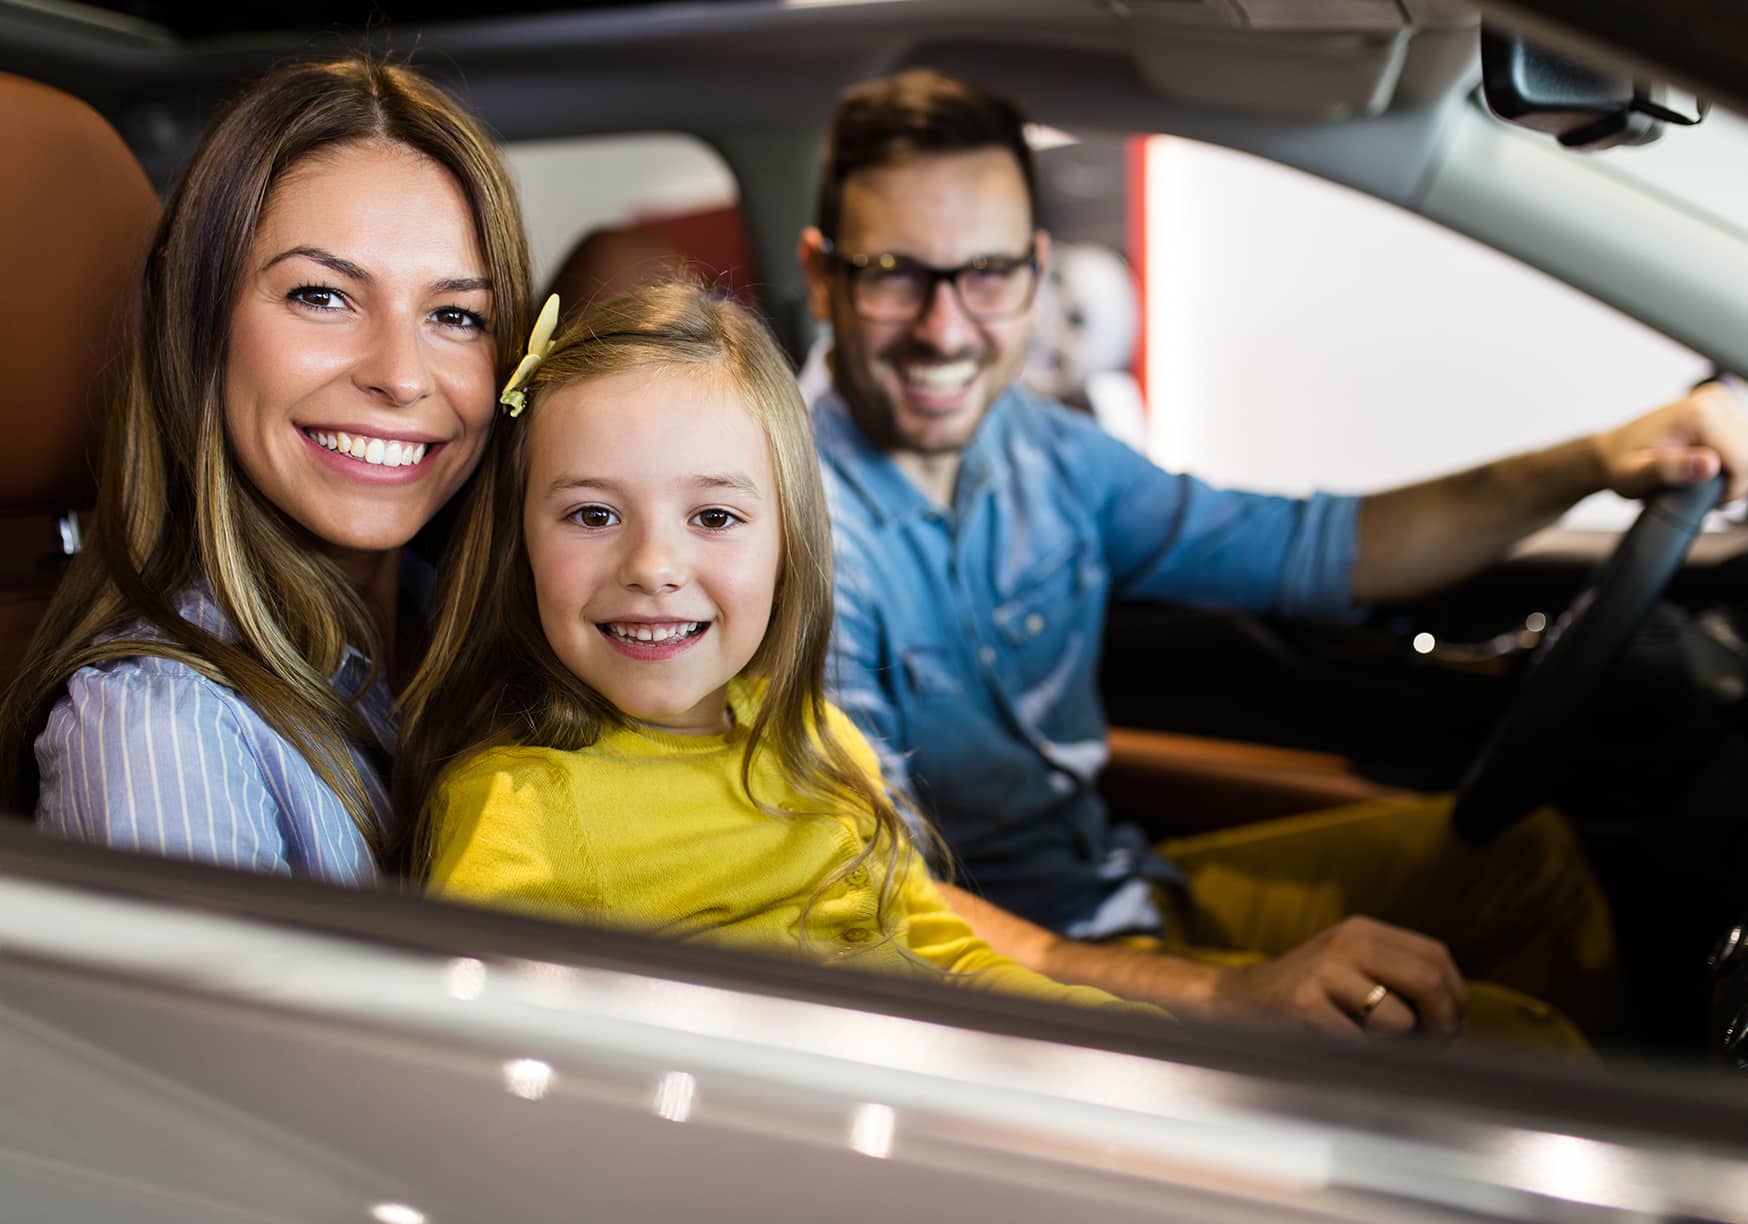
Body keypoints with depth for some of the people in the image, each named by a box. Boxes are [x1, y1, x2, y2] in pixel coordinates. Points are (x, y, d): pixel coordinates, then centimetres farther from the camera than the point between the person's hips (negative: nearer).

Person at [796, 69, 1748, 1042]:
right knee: (1505, 1044, -17)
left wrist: (1592, 464, -2)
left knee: (1521, 850, 15)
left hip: (1126, 884, 8)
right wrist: (1227, 992, -41)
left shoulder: (1041, 451, 1)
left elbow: (1312, 552, 10)